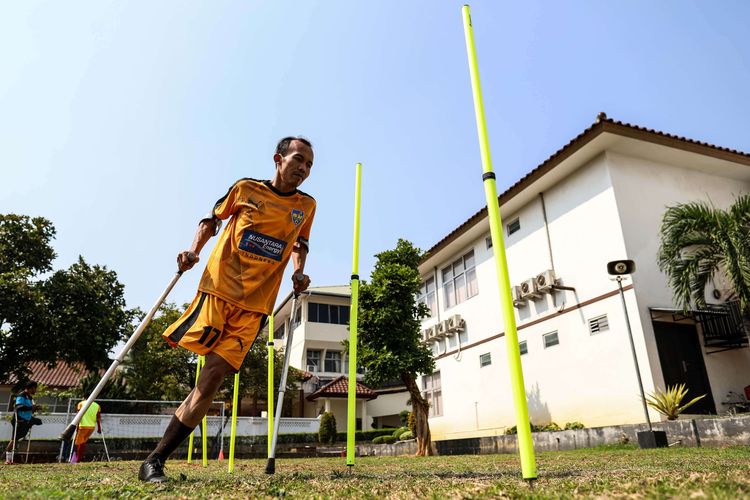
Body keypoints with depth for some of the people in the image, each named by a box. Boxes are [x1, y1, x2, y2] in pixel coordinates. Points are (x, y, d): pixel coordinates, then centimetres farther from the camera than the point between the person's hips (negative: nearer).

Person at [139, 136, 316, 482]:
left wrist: (299, 272, 6)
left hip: (255, 304, 2)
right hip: (219, 287, -2)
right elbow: (213, 219, 17)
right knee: (210, 377, -8)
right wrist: (194, 250, 1)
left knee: (212, 378, -6)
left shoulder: (306, 206, 10)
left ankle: (156, 460, 4)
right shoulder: (246, 189, 5)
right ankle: (153, 461, 9)